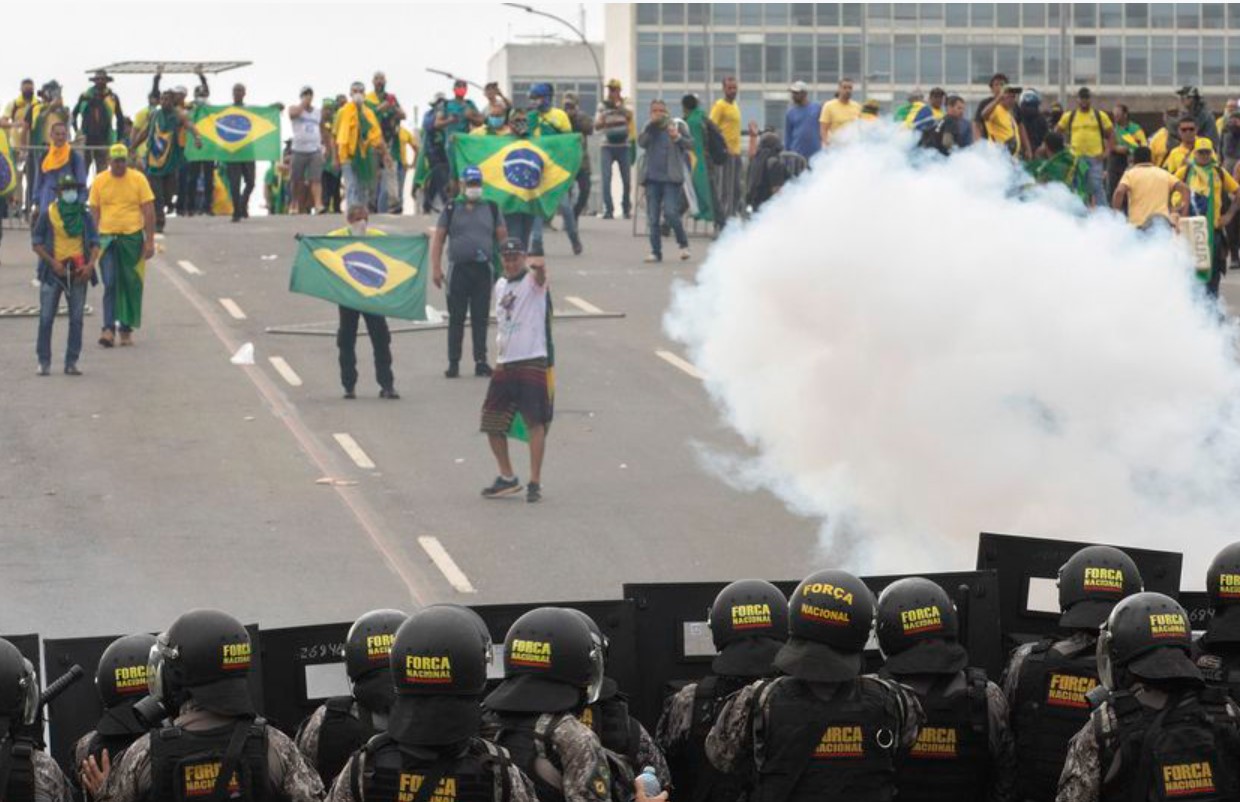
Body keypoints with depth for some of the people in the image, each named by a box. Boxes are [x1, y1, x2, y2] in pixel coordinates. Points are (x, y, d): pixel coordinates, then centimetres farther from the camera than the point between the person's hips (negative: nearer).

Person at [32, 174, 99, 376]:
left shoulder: (84, 216, 8)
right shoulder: (48, 214, 1)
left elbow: (95, 242, 8)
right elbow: (37, 242, 1)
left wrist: (90, 264, -9)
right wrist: (52, 262, -12)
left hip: (78, 273, 2)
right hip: (53, 271, -2)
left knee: (76, 319, 2)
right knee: (46, 318, -4)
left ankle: (71, 363, 7)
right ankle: (44, 361, 3)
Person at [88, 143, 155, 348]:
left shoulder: (138, 180, -1)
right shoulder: (99, 181, 3)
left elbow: (149, 211, 0)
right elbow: (94, 212, 8)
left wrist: (150, 241, -5)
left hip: (133, 237, 0)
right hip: (107, 238, 0)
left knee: (131, 284, 5)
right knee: (110, 284, -8)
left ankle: (127, 328, 15)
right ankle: (109, 328, -11)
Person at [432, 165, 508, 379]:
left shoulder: (492, 209, 11)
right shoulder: (451, 209, 6)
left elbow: (502, 237, 13)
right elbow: (438, 238, 5)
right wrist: (436, 267, -3)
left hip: (483, 270, 1)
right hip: (458, 269, -1)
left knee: (481, 319, 2)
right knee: (456, 319, 1)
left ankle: (481, 361, 6)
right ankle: (453, 363, 4)